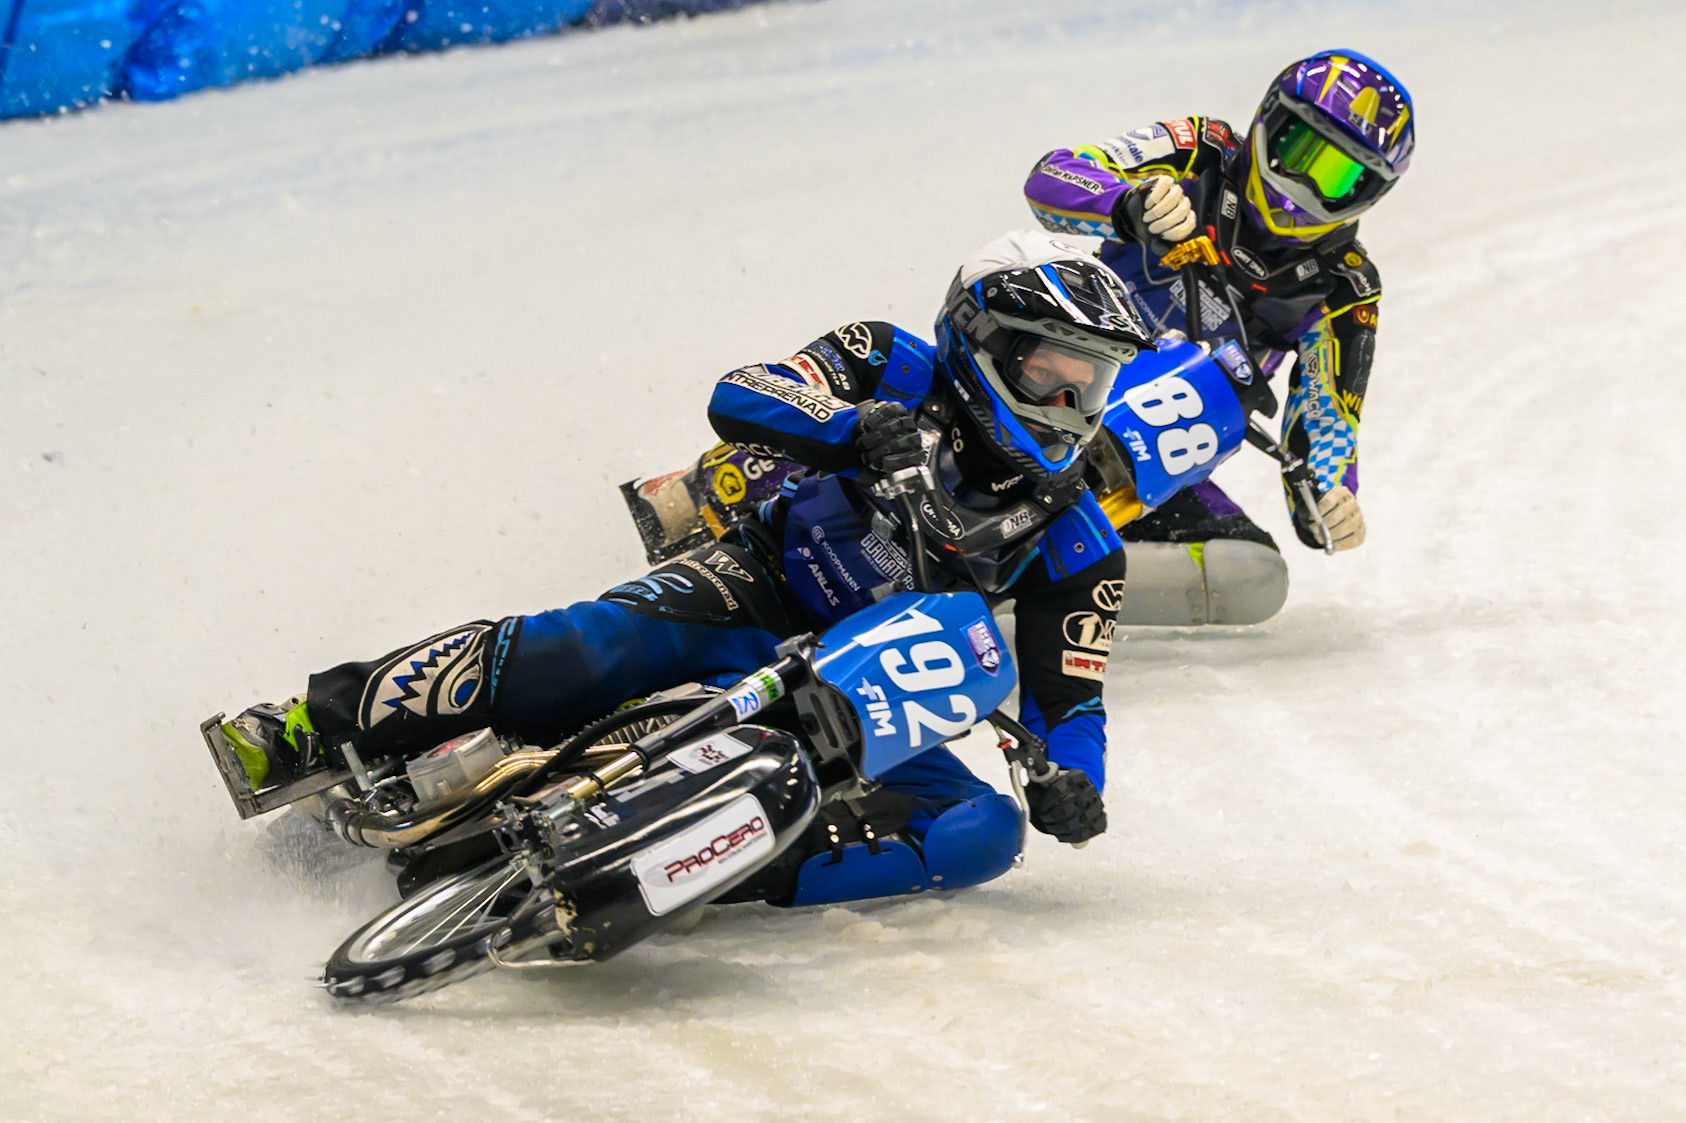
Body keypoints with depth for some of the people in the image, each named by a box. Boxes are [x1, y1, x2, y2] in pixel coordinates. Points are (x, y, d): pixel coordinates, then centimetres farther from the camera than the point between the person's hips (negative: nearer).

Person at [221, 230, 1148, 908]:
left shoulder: (1077, 543, 4)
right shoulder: (898, 371, -1)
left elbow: (1067, 692, 5)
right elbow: (739, 399, -14)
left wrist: (1073, 778, -19)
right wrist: (854, 431, -34)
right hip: (751, 599, -3)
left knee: (985, 831, -26)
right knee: (578, 651, -33)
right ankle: (312, 729, -20)